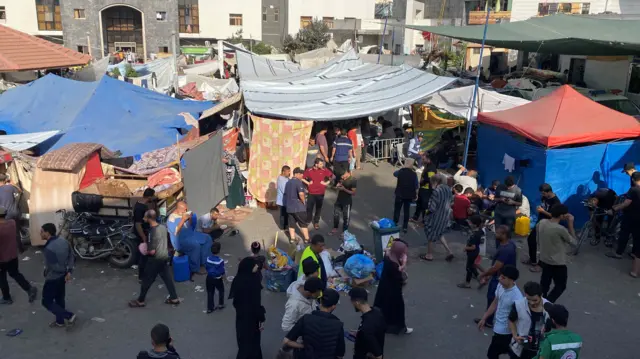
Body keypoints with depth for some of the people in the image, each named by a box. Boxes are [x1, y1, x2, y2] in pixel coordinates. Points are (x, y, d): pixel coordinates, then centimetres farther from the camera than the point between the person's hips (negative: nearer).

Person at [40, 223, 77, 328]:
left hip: (53, 278, -8)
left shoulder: (49, 248, -30)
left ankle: (69, 316, 6)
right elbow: (72, 257, 3)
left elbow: (54, 267, -28)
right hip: (62, 276, 8)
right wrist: (69, 271, 5)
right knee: (59, 299, 22)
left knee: (47, 302, 10)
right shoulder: (63, 241, -4)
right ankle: (60, 321, 36)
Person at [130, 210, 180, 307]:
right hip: (165, 257, 8)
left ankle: (140, 301, 21)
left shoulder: (153, 232, -25)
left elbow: (152, 251, -24)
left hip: (156, 259, -8)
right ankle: (174, 298, 21)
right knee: (167, 278, 15)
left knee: (147, 280, 7)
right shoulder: (163, 227, 1)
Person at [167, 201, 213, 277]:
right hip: (180, 240, -8)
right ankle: (195, 268, -16)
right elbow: (175, 232, -28)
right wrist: (183, 220, -29)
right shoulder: (172, 218, -17)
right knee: (195, 245, -32)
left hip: (191, 235, 9)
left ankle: (203, 262, 8)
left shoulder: (185, 214, 5)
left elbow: (192, 227, 11)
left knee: (207, 238, 2)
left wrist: (190, 219, -9)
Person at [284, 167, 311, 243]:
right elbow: (301, 194, -27)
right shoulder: (298, 182, -15)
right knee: (303, 223, 4)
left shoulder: (288, 182, 11)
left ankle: (292, 239, 14)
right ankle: (307, 239, 9)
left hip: (289, 206, 7)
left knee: (292, 224, 11)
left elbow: (286, 194, 19)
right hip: (298, 207, -7)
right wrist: (304, 201, -12)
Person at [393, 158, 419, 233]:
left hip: (399, 194, -1)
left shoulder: (400, 172, -10)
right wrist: (416, 194, 9)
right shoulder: (414, 174, -10)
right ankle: (405, 227, 17)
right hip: (409, 195, 1)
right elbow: (416, 186, -4)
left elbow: (394, 174, 14)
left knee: (397, 210, 10)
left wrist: (402, 169, 23)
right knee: (407, 211, 13)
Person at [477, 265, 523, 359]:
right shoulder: (500, 286, -8)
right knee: (508, 350, 26)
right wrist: (484, 318, 14)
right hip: (498, 328, 7)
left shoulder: (517, 298, -31)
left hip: (505, 331, -7)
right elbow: (495, 303, 8)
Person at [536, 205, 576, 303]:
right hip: (558, 263, -7)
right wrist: (570, 224, -12)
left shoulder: (542, 222, -6)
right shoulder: (560, 229, -27)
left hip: (544, 260, 7)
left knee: (544, 284, 20)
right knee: (560, 286, 12)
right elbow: (573, 242, -10)